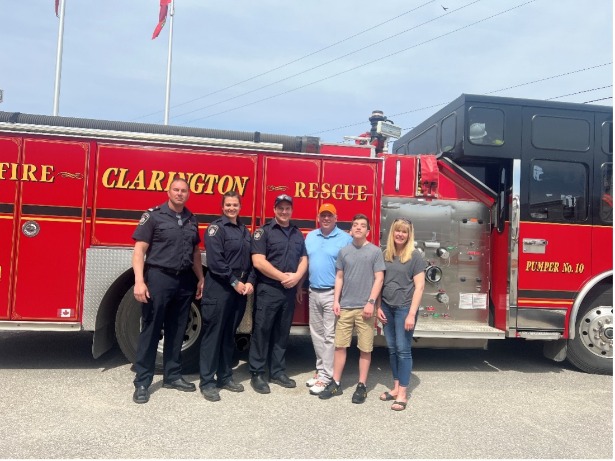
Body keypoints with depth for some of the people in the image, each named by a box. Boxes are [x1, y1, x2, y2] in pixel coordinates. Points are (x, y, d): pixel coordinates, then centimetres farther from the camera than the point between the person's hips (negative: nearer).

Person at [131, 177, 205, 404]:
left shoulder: (192, 220, 11)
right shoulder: (153, 215, -6)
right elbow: (139, 250, -10)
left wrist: (200, 279, 14)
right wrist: (139, 281, -19)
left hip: (184, 281, 5)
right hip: (158, 277, -5)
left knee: (177, 331, 13)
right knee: (150, 330, 1)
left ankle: (173, 376, 25)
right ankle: (142, 382, 10)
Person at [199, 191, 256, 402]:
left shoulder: (244, 231, 16)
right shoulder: (216, 228, -5)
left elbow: (251, 260, 15)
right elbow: (215, 261, -15)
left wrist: (250, 282, 0)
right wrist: (234, 282, -14)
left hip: (240, 289, 7)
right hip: (219, 288, -7)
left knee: (229, 335, 13)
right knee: (213, 334, -3)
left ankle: (225, 377, 23)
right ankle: (207, 382, 4)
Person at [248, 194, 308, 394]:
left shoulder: (298, 234, 14)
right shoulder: (264, 231, -4)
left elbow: (303, 259, 13)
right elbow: (258, 261, -13)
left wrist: (296, 276, -8)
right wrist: (283, 277, -14)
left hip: (290, 291, 5)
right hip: (268, 290, -5)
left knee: (282, 333, 11)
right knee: (262, 331, 0)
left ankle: (278, 372, 21)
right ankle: (257, 374, 9)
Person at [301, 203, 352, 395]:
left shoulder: (345, 239, -6)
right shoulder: (310, 237, 10)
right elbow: (304, 263, 14)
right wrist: (300, 287, 12)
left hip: (333, 294, -6)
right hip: (313, 292, 6)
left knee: (330, 336, -2)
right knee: (316, 334, 13)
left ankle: (325, 377, 4)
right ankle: (321, 369, 26)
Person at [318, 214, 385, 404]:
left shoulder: (375, 251, 0)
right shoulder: (344, 251, 9)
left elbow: (379, 279, -3)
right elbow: (339, 278, 12)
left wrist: (371, 302, -11)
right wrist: (336, 301, 5)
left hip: (364, 307, -3)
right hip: (345, 306, 3)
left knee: (365, 348, 4)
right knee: (340, 345, 6)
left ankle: (362, 386, 16)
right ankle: (336, 383, 18)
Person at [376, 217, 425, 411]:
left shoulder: (415, 256, -6)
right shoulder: (386, 254, 8)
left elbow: (419, 286, -9)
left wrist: (412, 314, -14)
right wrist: (378, 307, 5)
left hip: (404, 308, -5)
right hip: (387, 308, 5)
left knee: (403, 350, -1)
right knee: (392, 349, 11)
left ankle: (403, 393, 7)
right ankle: (396, 387, 22)